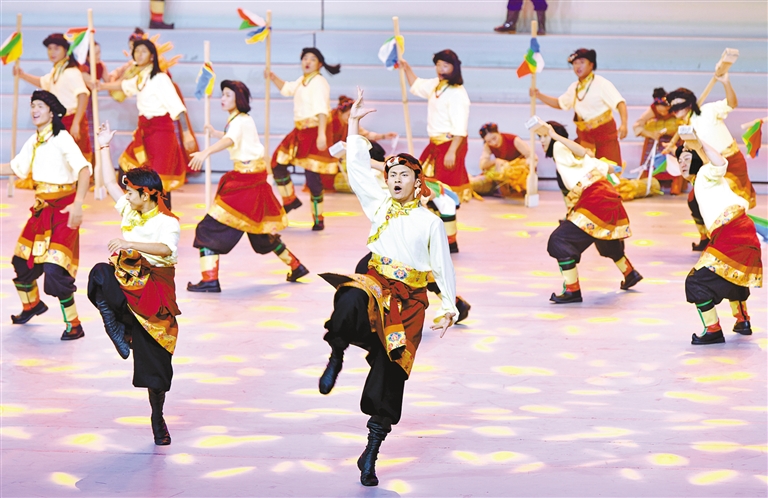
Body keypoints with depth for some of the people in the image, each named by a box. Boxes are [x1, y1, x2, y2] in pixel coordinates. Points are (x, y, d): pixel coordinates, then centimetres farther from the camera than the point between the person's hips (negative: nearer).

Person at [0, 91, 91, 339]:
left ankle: (74, 325, -5)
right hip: (42, 208, 8)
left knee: (55, 270, -17)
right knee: (22, 261, 17)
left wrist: (78, 204, -37)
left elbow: (84, 170, -26)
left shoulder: (62, 139, -15)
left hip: (63, 209, -8)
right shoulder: (33, 142, 8)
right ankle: (32, 305, 44)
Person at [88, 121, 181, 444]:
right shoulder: (130, 211, 10)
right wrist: (104, 148, 22)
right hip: (125, 284, 5)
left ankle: (157, 418, 14)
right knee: (99, 276, -34)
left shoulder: (167, 222, -10)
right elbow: (109, 183, 22)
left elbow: (166, 249, -31)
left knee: (154, 359, 1)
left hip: (153, 290, -5)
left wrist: (131, 243, -42)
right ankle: (118, 328, -26)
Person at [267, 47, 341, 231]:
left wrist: (321, 134, -34)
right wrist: (273, 78, 17)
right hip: (299, 131, 9)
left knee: (312, 176, -7)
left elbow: (322, 110, -24)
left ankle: (318, 219, 5)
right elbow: (286, 89, 35)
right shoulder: (302, 81, 14)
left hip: (314, 132, -9)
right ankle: (290, 200, 29)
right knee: (277, 164, 8)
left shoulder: (319, 82, -13)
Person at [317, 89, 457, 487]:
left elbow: (443, 267, 9)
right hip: (376, 282, 0)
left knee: (389, 375, -1)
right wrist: (354, 125, 7)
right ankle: (336, 356, -17)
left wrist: (448, 308, 4)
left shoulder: (430, 222, 7)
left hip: (411, 299, 0)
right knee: (351, 301, -41)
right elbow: (358, 170, 10)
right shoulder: (379, 205, 12)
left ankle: (371, 453, 7)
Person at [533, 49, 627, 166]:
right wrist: (539, 95, 9)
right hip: (584, 135, 6)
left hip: (604, 133, -6)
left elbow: (620, 102, -20)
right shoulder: (574, 87, 11)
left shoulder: (601, 84, -12)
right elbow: (559, 103, 23)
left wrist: (623, 124, -35)